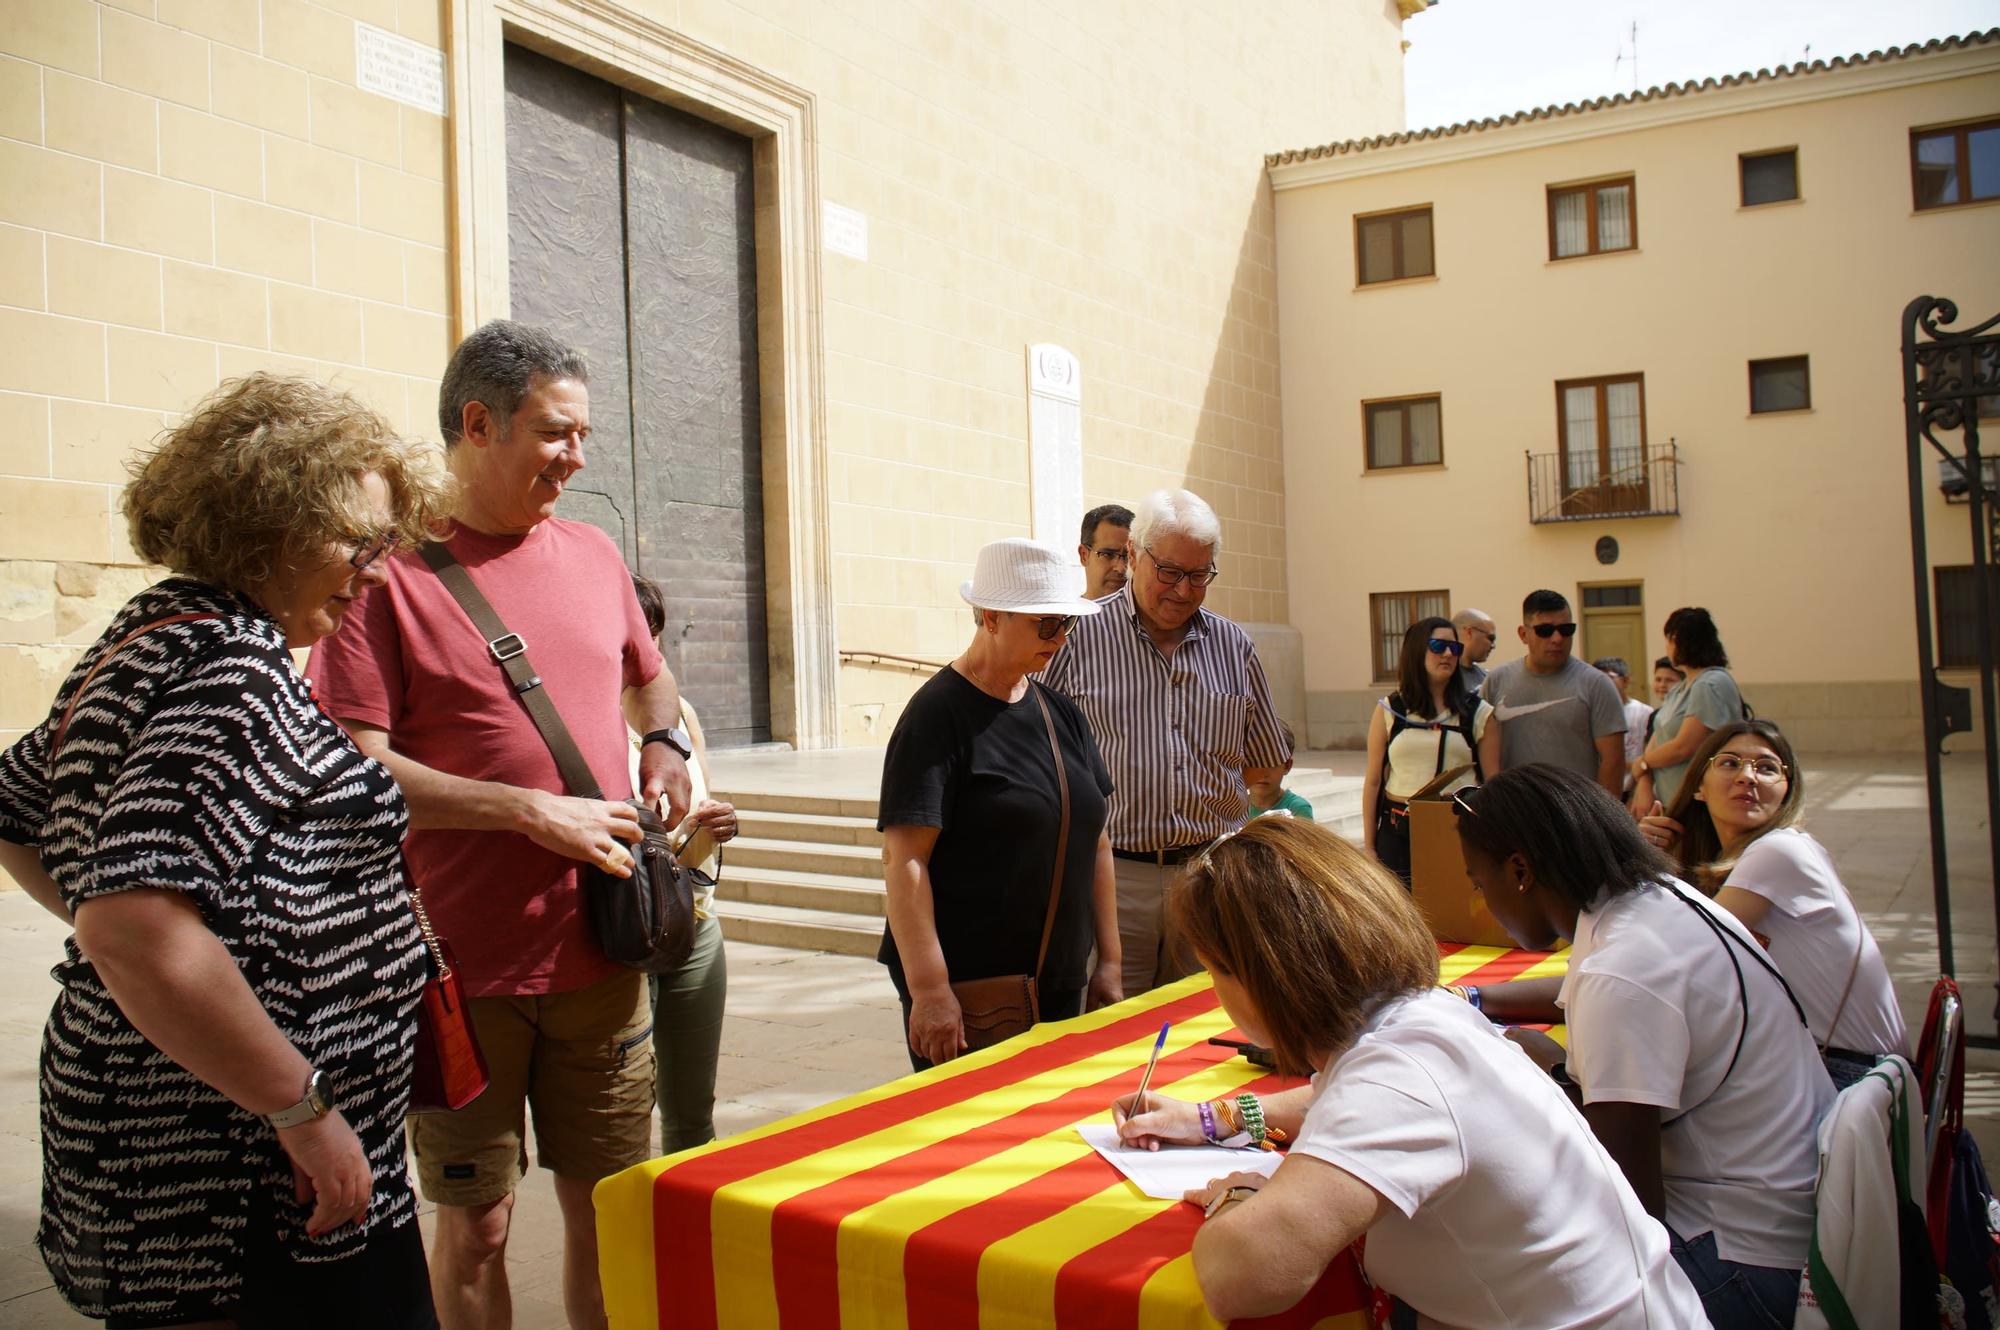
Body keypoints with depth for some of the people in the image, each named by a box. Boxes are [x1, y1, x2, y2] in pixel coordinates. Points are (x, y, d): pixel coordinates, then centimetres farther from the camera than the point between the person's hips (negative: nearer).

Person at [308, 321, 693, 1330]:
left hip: (600, 954, 4)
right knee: (474, 1225, 9)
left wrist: (665, 742, 6)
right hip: (462, 969, -4)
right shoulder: (391, 566, -7)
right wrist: (531, 810, -18)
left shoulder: (592, 555, 10)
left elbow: (648, 676, 27)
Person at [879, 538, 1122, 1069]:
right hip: (968, 994, -7)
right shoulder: (939, 714, -12)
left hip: (1061, 986, 7)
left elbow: (1095, 841, 15)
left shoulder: (1061, 711, 10)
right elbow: (903, 859, -17)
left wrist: (1108, 961, 12)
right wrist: (929, 990, -22)